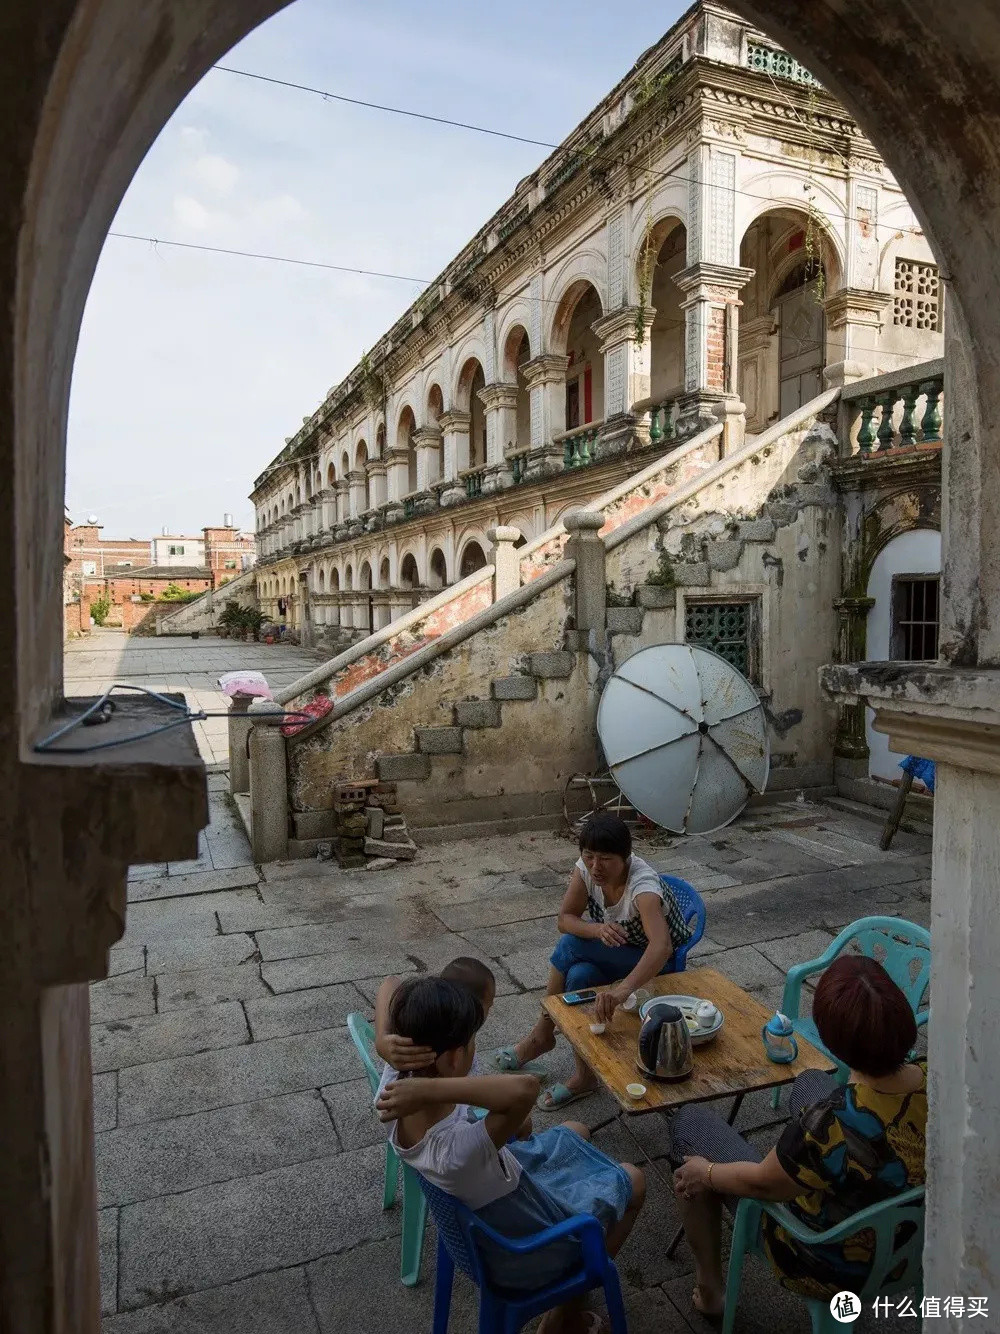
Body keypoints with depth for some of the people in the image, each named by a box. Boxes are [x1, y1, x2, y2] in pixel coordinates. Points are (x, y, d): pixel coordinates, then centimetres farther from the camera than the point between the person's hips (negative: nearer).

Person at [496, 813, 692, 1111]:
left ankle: (541, 1035, -8)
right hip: (614, 952, 5)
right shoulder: (587, 868, -16)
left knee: (571, 946, -26)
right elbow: (565, 919, -14)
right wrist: (598, 929, -35)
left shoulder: (642, 885, -34)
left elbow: (661, 947, -50)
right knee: (579, 976, -26)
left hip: (657, 963, -5)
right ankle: (584, 1074, -6)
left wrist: (623, 988, -65)